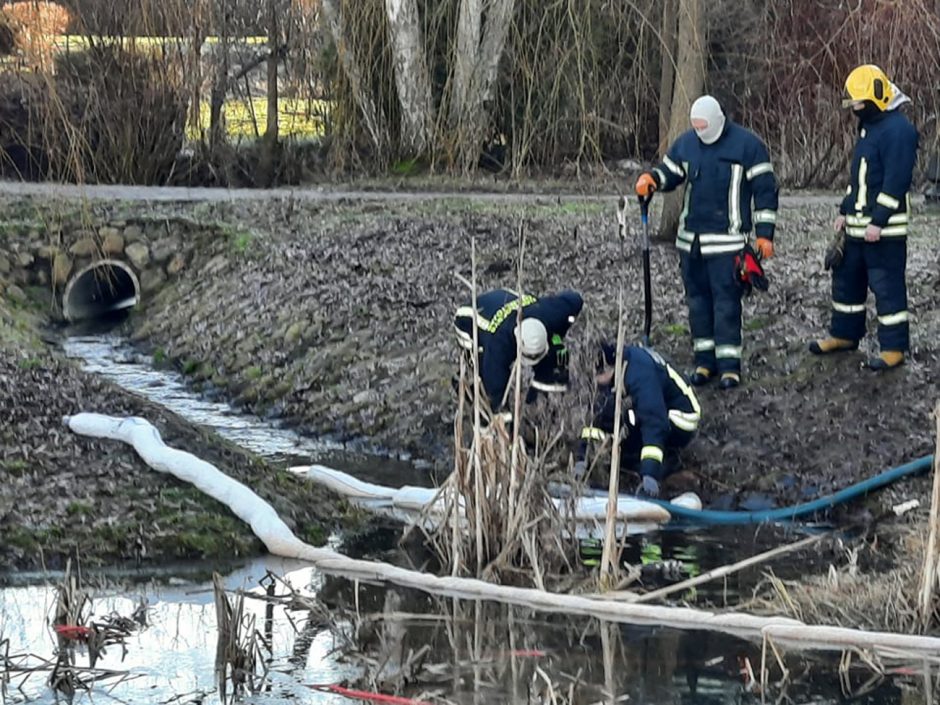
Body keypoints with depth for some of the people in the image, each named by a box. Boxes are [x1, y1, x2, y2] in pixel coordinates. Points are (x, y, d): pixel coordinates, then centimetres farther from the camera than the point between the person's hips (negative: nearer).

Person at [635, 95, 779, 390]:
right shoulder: (686, 142, 8)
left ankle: (729, 363, -4)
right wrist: (651, 178, -5)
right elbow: (669, 172, 20)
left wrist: (764, 233, -8)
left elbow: (765, 189, -4)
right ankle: (704, 359, 16)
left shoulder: (747, 144, -7)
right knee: (697, 298, 8)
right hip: (691, 239, 6)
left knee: (726, 300, -7)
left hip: (727, 240, -6)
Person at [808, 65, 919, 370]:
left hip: (884, 229, -10)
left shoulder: (898, 130, -17)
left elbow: (895, 182, -22)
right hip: (858, 226, 10)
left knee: (887, 287, -5)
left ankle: (894, 348, 0)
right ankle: (845, 334, 31)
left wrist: (878, 222, -24)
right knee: (846, 279, 17)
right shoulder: (869, 127, 16)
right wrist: (845, 211, 20)